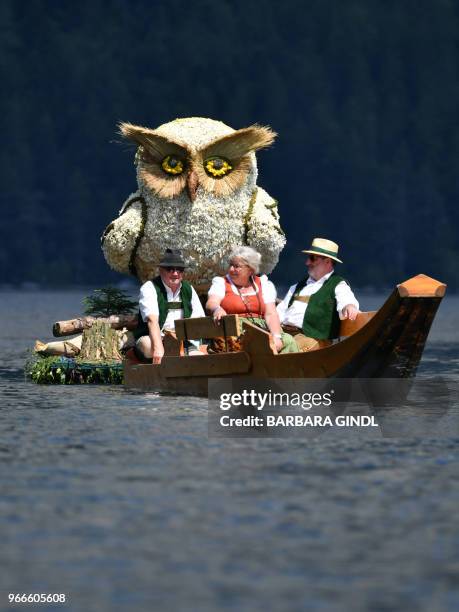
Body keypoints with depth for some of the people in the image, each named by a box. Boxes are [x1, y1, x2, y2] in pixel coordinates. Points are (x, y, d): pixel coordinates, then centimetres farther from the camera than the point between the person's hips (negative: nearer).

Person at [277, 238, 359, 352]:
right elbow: (280, 311, 26)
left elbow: (345, 299, -12)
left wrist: (349, 306, -37)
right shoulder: (298, 286, 29)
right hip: (283, 332, 6)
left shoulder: (338, 285, 10)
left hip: (312, 337, -6)